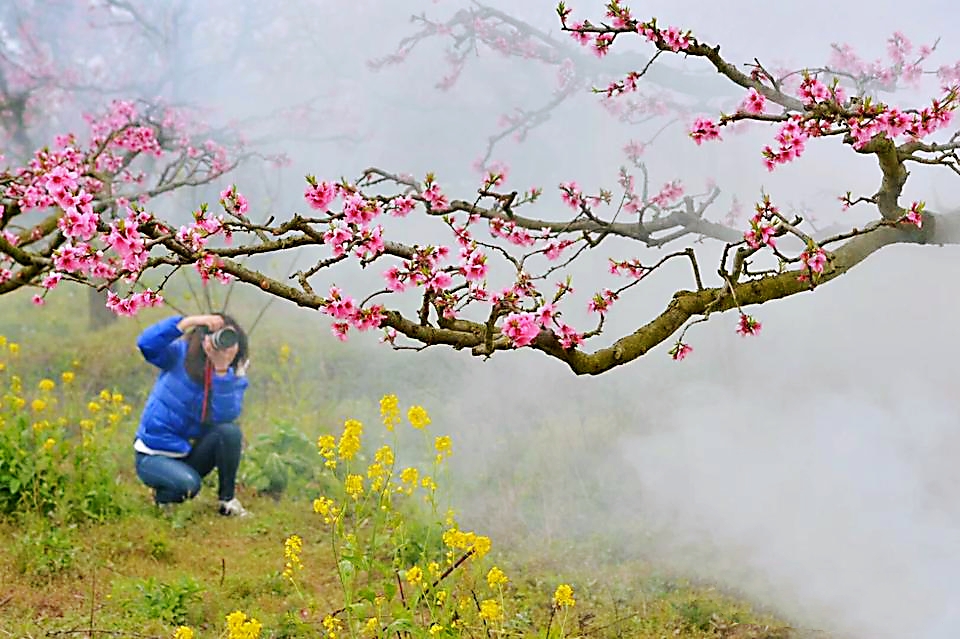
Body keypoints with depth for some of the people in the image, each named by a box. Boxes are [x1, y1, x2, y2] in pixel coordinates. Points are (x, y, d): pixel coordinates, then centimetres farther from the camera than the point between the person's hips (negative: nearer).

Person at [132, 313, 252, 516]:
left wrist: (221, 370, -32)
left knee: (230, 430, -26)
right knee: (188, 484, -33)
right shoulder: (180, 354, -12)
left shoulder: (235, 375, -6)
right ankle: (161, 496, 4)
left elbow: (225, 417, -23)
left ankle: (228, 500, -9)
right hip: (154, 456, -3)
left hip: (189, 454, 3)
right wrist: (190, 321, -39)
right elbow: (145, 342, -32)